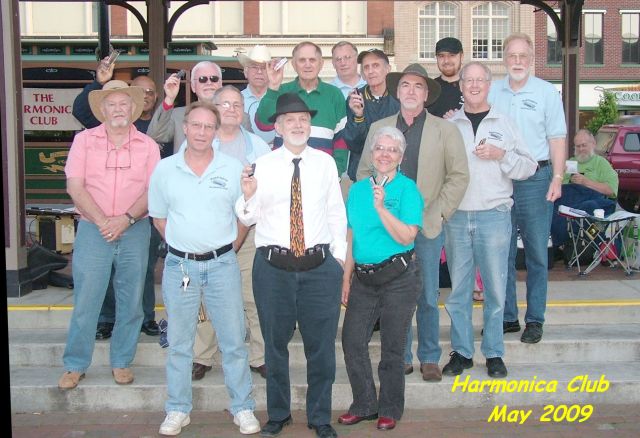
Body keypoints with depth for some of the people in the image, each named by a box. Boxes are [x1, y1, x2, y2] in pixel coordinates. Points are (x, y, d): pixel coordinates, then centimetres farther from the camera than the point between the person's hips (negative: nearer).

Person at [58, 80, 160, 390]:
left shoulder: (147, 145, 7)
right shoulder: (84, 140, 4)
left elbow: (153, 190, 1)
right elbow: (74, 187, -3)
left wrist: (126, 219, -13)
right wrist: (102, 221, -13)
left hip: (135, 231, 1)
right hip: (92, 231, -1)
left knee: (130, 301, 6)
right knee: (85, 301, -1)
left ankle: (122, 362, 20)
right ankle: (75, 365, 12)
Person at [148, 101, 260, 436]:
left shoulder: (233, 169, -1)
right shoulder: (164, 169, 1)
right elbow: (159, 217, 12)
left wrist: (227, 247, 6)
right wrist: (183, 247, 7)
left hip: (222, 263, 0)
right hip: (179, 265, 1)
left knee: (234, 340, 4)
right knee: (178, 342, 10)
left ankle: (243, 409, 16)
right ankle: (178, 410, 22)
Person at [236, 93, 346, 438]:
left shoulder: (325, 163, 5)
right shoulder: (263, 164, 1)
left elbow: (336, 212, 9)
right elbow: (248, 218, 1)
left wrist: (340, 255, 6)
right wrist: (248, 196, -19)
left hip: (320, 267, 0)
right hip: (273, 267, 0)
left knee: (321, 345, 6)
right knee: (275, 344, 12)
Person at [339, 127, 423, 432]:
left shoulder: (407, 189, -6)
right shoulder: (357, 190, 9)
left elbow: (406, 237, -15)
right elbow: (351, 237, 13)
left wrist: (381, 207, -24)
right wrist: (346, 277, 11)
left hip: (399, 278, -5)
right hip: (363, 278, 5)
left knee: (392, 347, 5)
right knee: (352, 341, 2)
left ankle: (390, 410, 21)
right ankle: (364, 405, 19)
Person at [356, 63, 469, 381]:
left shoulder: (445, 130, 5)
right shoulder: (378, 128, 11)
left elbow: (459, 176, 2)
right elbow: (364, 171, 11)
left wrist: (438, 213, -5)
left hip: (427, 227, -1)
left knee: (427, 298, 4)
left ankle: (429, 358, 18)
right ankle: (401, 358, 17)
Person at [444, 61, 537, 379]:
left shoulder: (504, 124, 8)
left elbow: (529, 167, 4)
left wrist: (501, 155, -10)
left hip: (494, 215, -1)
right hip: (456, 217, 1)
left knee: (495, 288, 2)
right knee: (458, 288, 6)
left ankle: (494, 353, 14)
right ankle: (461, 351, 17)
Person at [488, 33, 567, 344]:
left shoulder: (546, 92, 2)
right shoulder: (492, 91, 8)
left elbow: (556, 138, 2)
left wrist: (557, 178, -7)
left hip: (535, 179, -2)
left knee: (536, 252, 2)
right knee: (502, 252, 7)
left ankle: (535, 319, 11)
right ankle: (507, 317, 18)